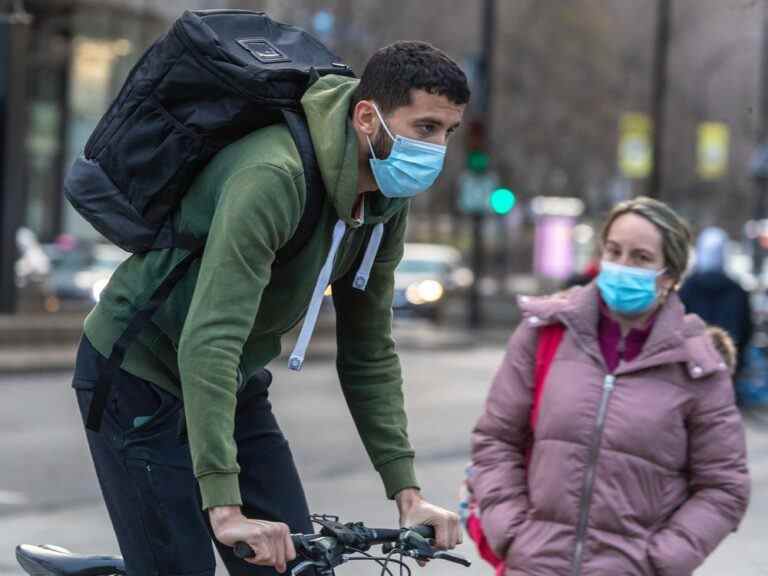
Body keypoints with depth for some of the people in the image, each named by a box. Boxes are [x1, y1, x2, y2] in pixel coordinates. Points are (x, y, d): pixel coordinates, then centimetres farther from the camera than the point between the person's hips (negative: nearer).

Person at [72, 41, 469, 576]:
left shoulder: (386, 201, -6)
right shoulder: (273, 177, -33)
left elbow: (369, 352, 2)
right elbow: (208, 342, -39)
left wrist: (407, 491, -4)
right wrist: (225, 508, -44)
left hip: (235, 383, 8)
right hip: (141, 376, -8)